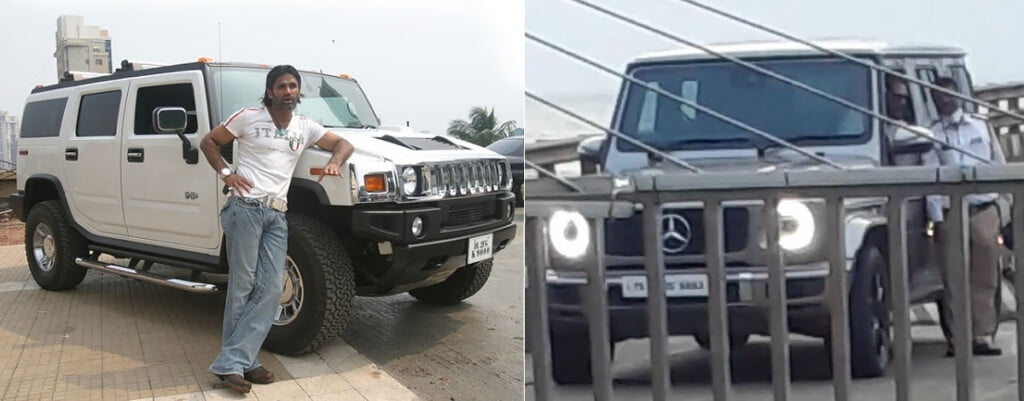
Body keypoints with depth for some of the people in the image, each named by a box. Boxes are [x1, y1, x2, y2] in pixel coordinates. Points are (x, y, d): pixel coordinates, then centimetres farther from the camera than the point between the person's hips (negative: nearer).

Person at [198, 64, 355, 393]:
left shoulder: (305, 127, 15)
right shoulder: (248, 117, 3)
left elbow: (343, 143, 19)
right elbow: (208, 142, 10)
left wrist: (334, 162, -3)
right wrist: (225, 173, -4)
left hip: (277, 215, 5)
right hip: (246, 208, -5)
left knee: (271, 288, -6)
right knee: (242, 287, -5)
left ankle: (233, 362, -4)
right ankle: (233, 363, 2)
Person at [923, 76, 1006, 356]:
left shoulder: (980, 126, 12)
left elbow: (999, 165, 14)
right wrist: (937, 218, -9)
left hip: (985, 210, 2)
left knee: (985, 278, 2)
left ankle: (983, 336, 6)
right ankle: (956, 338, 5)